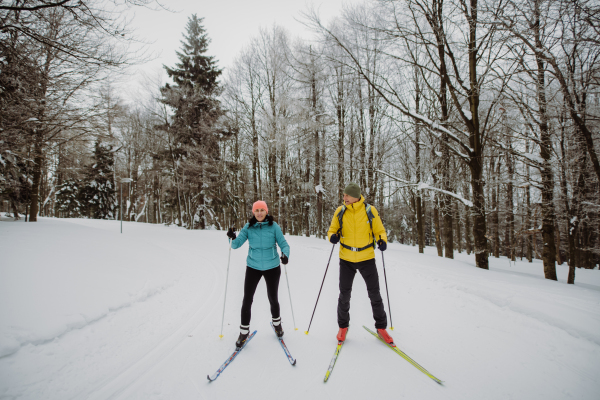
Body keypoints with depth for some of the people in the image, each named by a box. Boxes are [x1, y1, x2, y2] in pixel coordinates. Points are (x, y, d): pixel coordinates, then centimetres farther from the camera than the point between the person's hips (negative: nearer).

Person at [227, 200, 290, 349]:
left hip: (272, 267, -1)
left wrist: (285, 254, -29)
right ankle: (244, 331, 21)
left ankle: (276, 322, 41)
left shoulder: (273, 226, -9)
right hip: (253, 267, 1)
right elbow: (236, 244, -11)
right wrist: (233, 238, -33)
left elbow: (283, 244, -8)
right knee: (247, 299, 2)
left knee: (273, 298, 12)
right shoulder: (248, 227, -5)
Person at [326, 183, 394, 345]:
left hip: (367, 258, -1)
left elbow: (379, 230, 1)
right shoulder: (340, 211, -4)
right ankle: (343, 326, 30)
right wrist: (333, 236, -17)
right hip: (346, 259, 1)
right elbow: (332, 229, 5)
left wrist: (382, 240, -19)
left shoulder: (370, 210, -8)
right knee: (344, 294, 10)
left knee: (374, 294, 9)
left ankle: (381, 327, 28)